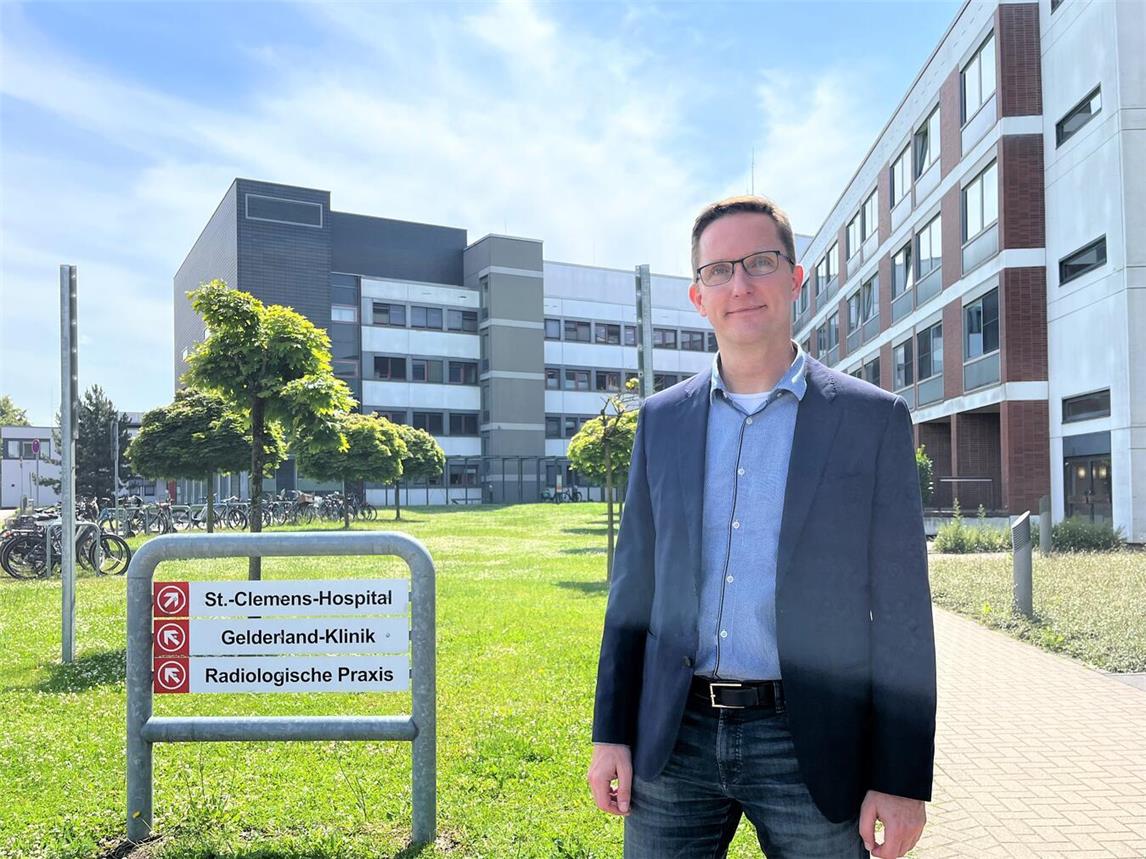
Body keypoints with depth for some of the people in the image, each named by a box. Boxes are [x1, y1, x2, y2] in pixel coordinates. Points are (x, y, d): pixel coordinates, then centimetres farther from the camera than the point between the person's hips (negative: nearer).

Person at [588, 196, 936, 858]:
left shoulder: (872, 418, -3)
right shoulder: (662, 420, 5)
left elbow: (902, 612, -4)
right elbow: (634, 586, 8)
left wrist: (903, 779, -6)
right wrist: (611, 732, 6)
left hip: (810, 749, -2)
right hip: (673, 738, 3)